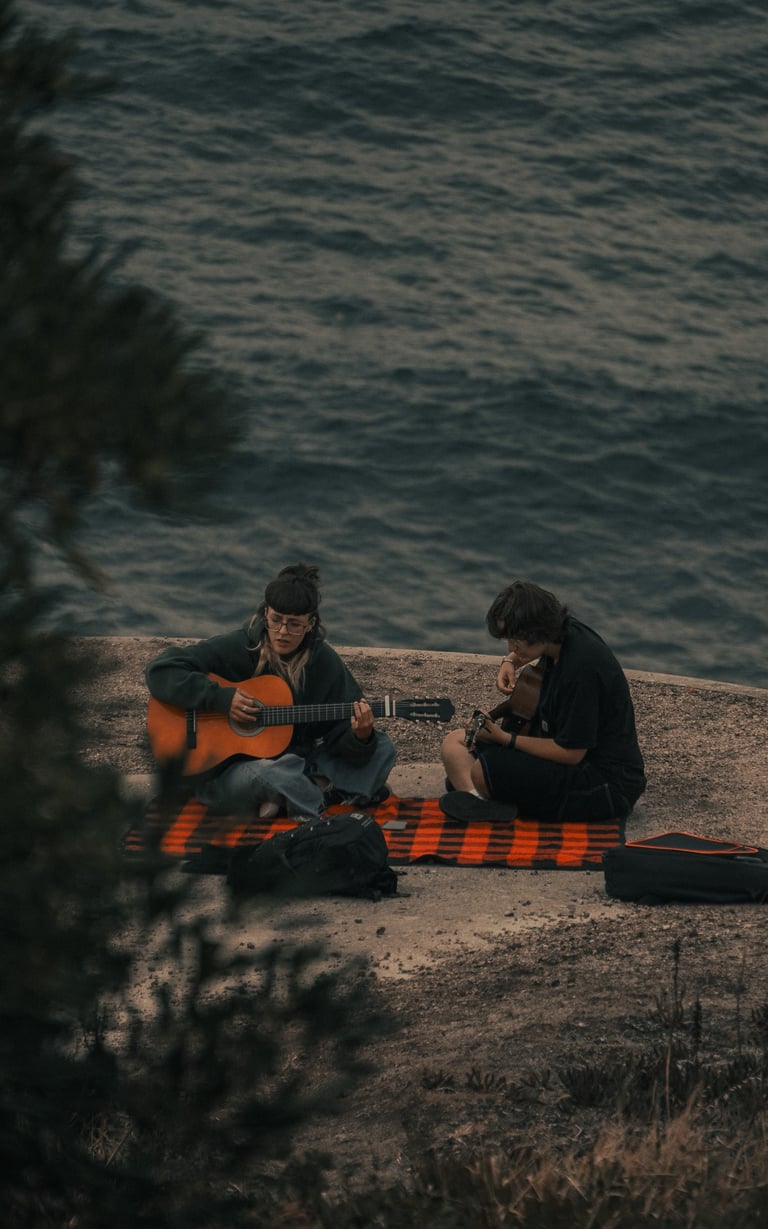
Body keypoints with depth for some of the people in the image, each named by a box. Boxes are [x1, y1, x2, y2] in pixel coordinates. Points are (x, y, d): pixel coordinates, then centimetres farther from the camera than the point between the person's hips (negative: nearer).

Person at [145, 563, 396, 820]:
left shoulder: (325, 663, -2)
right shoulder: (235, 649, -11)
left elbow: (342, 738, -3)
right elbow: (160, 671, -16)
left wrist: (361, 737, -27)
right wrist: (221, 698, -24)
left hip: (294, 762, 5)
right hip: (225, 775, -5)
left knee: (381, 748, -10)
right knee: (267, 774, -41)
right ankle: (328, 793, -15)